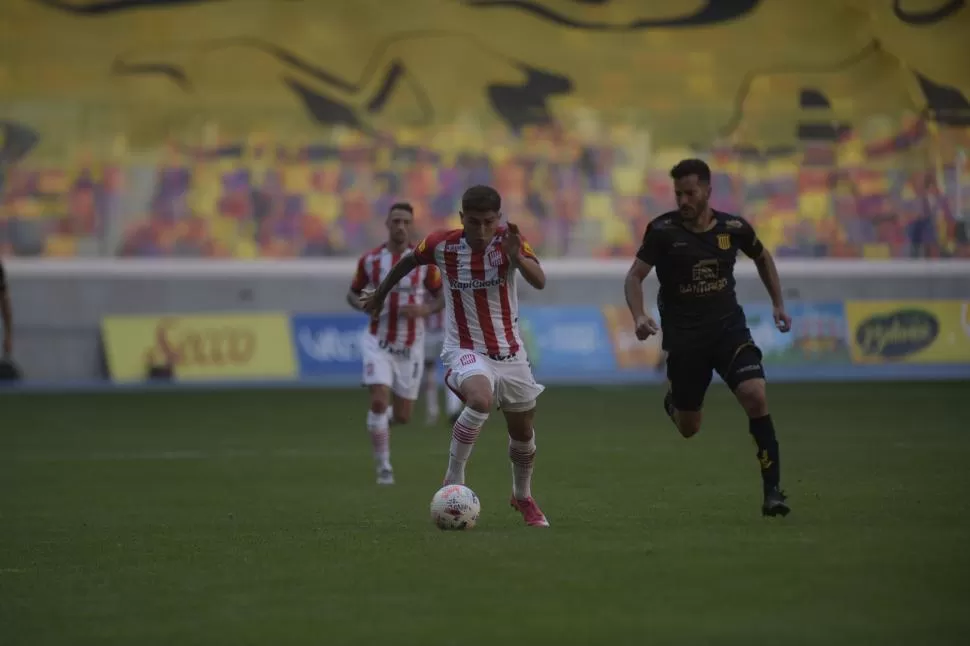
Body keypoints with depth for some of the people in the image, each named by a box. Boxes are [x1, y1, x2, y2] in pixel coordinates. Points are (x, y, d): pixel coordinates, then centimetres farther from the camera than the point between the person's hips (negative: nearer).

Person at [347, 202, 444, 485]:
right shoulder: (370, 259, -2)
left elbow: (441, 297, 5)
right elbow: (353, 293, 10)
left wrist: (425, 310, -17)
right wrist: (363, 305, -13)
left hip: (410, 347, 1)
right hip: (379, 343, -1)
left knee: (402, 417, 7)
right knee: (379, 401, -20)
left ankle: (386, 416, 45)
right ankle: (383, 467, -8)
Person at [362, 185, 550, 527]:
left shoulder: (509, 241, -15)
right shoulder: (442, 245, -13)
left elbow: (539, 282, -31)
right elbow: (408, 261, 9)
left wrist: (516, 257, -49)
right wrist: (380, 294, 22)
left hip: (509, 351, 2)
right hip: (465, 349, -2)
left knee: (523, 432, 14)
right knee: (480, 399, -34)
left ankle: (523, 497, 43)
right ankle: (453, 482, -19)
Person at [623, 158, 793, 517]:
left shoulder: (733, 228, -3)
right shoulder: (662, 230, -10)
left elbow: (762, 258, 17)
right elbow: (635, 276, -9)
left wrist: (778, 304, 13)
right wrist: (639, 316, -27)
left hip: (729, 329, 1)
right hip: (683, 337, -1)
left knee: (755, 396, -23)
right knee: (688, 430, 8)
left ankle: (772, 489, -17)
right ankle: (673, 401, 48)